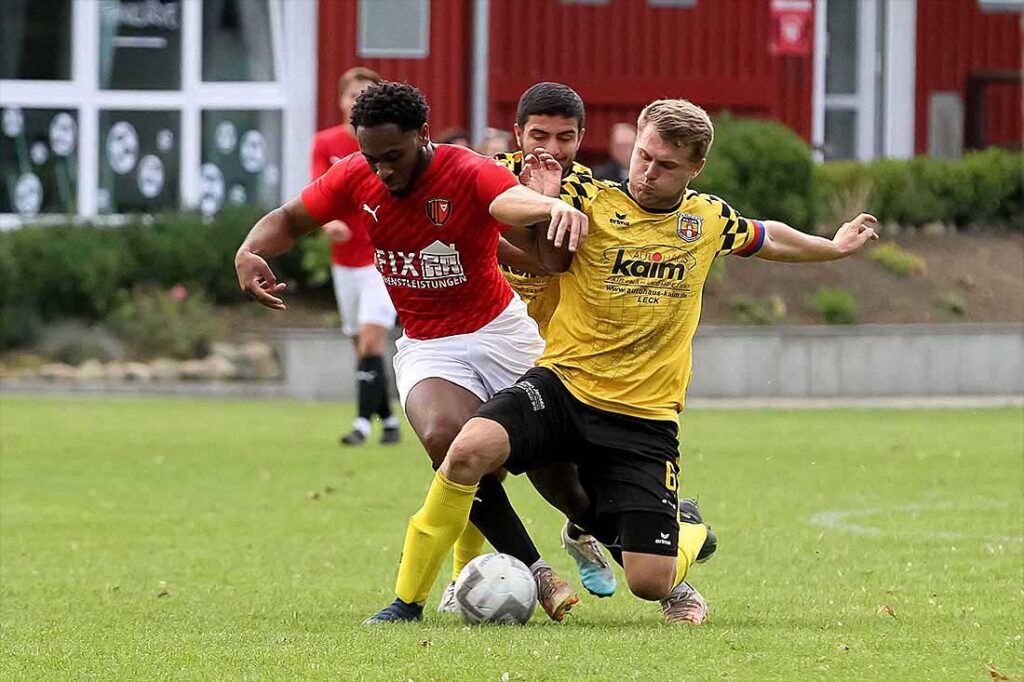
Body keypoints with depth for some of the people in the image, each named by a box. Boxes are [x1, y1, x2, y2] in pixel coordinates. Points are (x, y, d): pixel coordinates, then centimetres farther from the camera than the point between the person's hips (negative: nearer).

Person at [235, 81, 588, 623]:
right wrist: (250, 253, -13)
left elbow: (513, 200, -43)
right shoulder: (356, 178, -6)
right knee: (444, 436, -29)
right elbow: (291, 219, 10)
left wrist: (555, 207, -67)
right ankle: (533, 573, -24)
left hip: (499, 332, -2)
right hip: (425, 349, 2)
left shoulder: (469, 173, -20)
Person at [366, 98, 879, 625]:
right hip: (562, 384, -1)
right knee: (471, 449, -33)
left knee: (649, 581, -9)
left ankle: (687, 531, 32)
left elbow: (764, 237, 28)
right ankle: (406, 598, -18)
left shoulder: (709, 219, 6)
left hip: (645, 418, 1)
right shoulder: (594, 206, -4)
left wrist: (834, 247, 39)